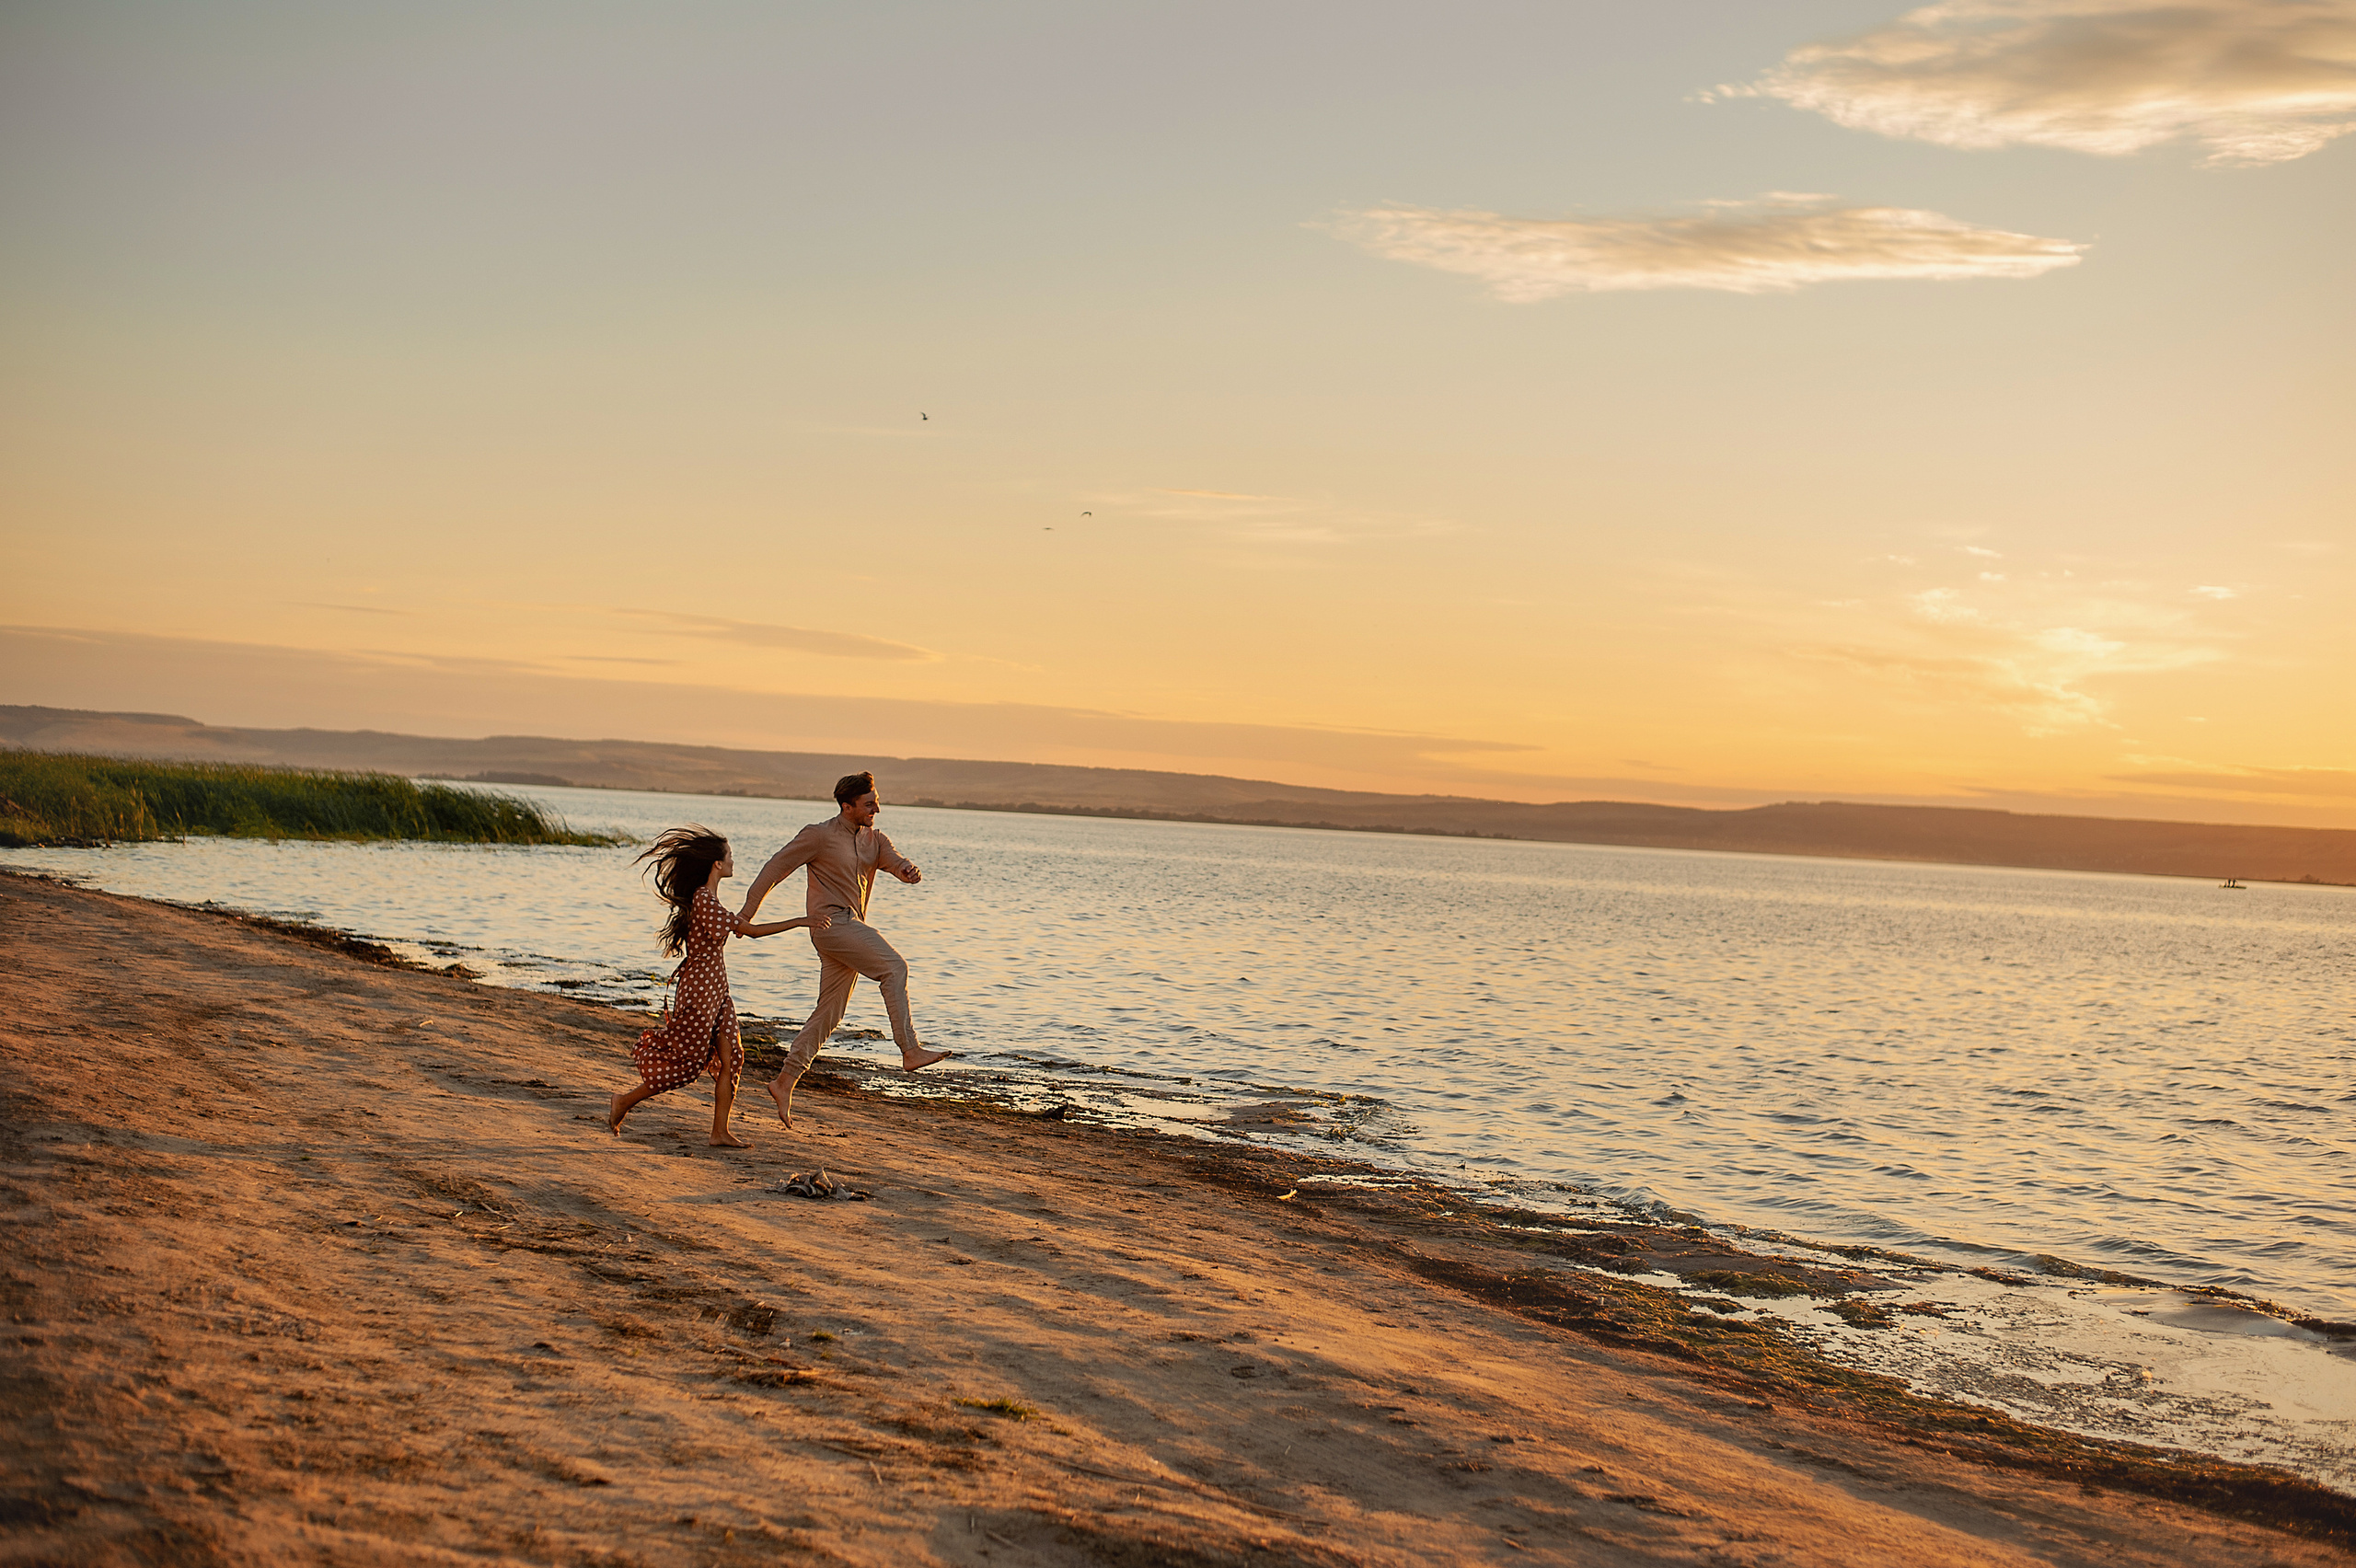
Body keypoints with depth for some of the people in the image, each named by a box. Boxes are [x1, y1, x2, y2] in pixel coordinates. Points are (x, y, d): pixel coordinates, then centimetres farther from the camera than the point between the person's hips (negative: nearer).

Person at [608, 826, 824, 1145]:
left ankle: (720, 1132, 7)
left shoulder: (706, 897, 9)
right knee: (684, 1064, -2)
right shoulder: (705, 902, -20)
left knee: (730, 1060, 4)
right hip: (699, 990, -10)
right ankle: (624, 1100, 14)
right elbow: (753, 931, -20)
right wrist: (801, 922, -18)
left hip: (715, 990, 10)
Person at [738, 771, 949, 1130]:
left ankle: (785, 1081, 12)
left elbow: (896, 861, 0)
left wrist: (909, 870, -26)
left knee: (829, 1013, 7)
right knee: (894, 968, -22)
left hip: (852, 930, 8)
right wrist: (747, 912, 2)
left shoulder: (873, 840, 15)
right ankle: (910, 1050, -28)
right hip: (831, 922, -8)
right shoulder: (819, 835, -5)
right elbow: (776, 868, 0)